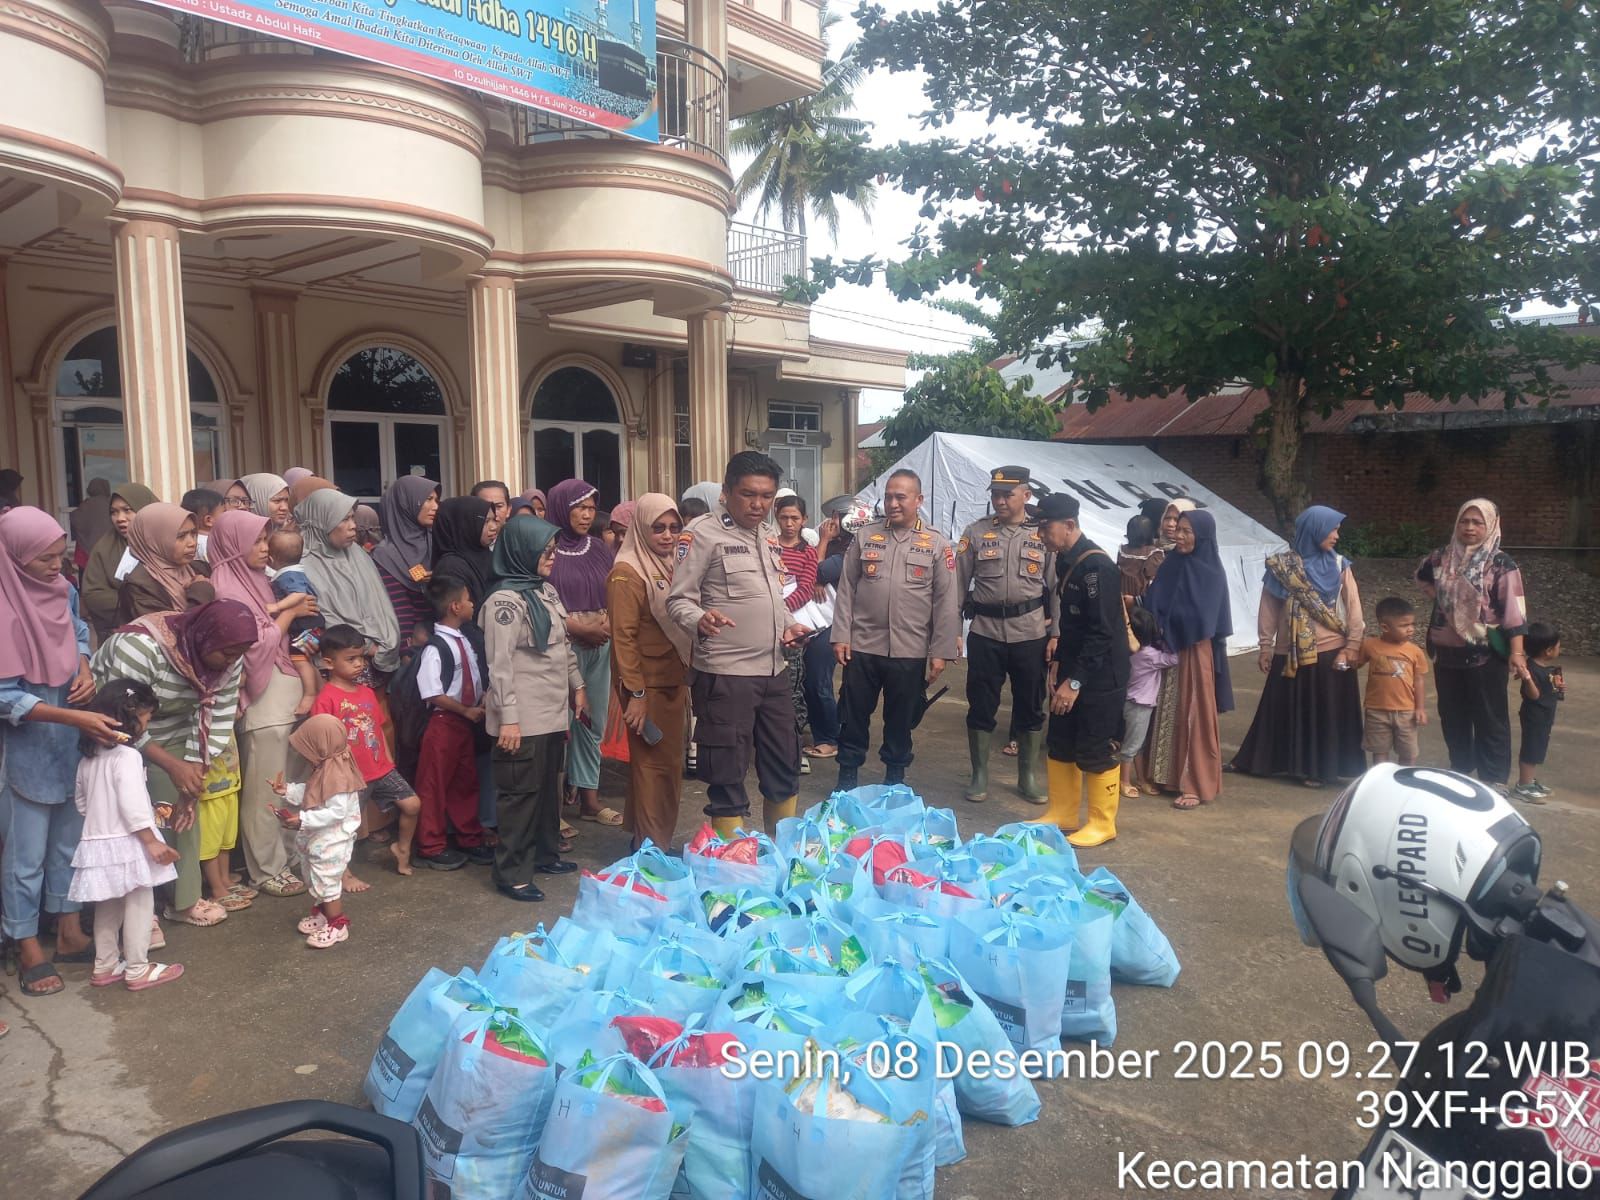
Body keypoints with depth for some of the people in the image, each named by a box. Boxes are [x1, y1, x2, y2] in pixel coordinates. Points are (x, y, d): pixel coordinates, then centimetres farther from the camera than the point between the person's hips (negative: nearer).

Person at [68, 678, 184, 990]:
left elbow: (81, 800, 17)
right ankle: (137, 970, 8)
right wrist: (152, 841, -19)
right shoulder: (127, 756, -18)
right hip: (125, 842, -8)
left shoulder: (88, 756, 9)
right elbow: (132, 805, -23)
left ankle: (105, 966, 27)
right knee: (139, 904, 2)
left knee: (108, 906, 19)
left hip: (96, 841, 8)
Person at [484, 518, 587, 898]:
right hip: (523, 718, -8)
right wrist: (507, 718, -20)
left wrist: (577, 685, 20)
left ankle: (545, 853, 31)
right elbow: (500, 664, -17)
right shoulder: (505, 600, -14)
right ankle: (512, 873, 9)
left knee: (548, 786, 17)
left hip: (552, 711, 8)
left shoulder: (547, 591, 12)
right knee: (521, 792, -1)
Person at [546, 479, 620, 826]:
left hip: (600, 646, 6)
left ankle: (589, 797, 19)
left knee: (594, 722, 9)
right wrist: (579, 628, -14)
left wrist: (608, 623, -4)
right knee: (562, 723, -6)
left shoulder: (598, 548, 12)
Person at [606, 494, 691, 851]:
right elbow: (623, 637, -16)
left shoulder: (673, 567, 12)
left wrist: (688, 677, 15)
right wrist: (635, 694, -19)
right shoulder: (627, 573, -11)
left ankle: (662, 841, 26)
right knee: (652, 764, -1)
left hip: (675, 681, 8)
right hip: (648, 684, -8)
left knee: (671, 763, 13)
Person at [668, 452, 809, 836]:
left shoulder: (769, 534, 14)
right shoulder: (702, 533, -9)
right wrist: (700, 621, -31)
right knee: (727, 774, 1)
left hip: (773, 670, 8)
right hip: (724, 674, -7)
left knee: (784, 767, 18)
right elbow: (678, 599, -11)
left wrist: (788, 625, 6)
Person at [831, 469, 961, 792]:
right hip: (862, 646, 1)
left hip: (910, 652, -1)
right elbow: (847, 589, 6)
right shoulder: (865, 536, 6)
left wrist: (940, 652, -5)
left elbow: (947, 602, -1)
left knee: (901, 720, 11)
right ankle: (847, 777, 23)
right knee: (853, 716, 8)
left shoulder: (938, 544, 0)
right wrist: (841, 636, -1)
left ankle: (895, 780, 28)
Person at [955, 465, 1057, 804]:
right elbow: (958, 584, 3)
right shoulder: (975, 532, 2)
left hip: (1031, 633, 0)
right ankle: (979, 775, 20)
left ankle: (1029, 775, 24)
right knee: (981, 705, 6)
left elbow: (1056, 587, 4)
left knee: (1030, 706, 10)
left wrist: (1055, 634, -1)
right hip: (985, 632, 0)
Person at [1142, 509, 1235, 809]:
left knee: (1195, 715, 0)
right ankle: (1167, 774, 22)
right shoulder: (1171, 564, 6)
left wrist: (1161, 620, -13)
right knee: (1169, 712, 11)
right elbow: (1155, 604, 8)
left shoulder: (1212, 573, -11)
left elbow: (1200, 621, -19)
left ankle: (1198, 785, 8)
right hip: (1166, 650, 6)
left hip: (1194, 654, -6)